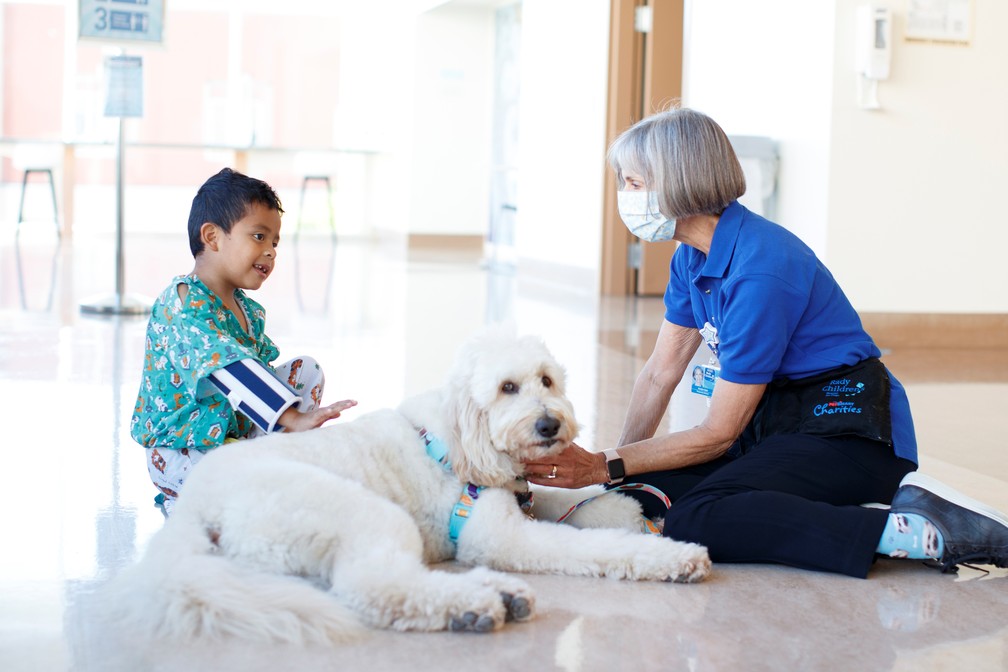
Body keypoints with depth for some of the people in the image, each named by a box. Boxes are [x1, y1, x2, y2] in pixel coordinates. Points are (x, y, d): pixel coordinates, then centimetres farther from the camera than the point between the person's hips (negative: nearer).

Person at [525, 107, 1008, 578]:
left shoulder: (760, 270, -23)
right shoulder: (692, 256, 6)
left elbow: (718, 433, -19)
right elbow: (660, 373, 10)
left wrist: (605, 467, -15)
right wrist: (615, 467, -2)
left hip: (849, 434, -10)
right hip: (776, 425, 10)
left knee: (694, 521, -31)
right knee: (638, 493, -10)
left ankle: (921, 532, -27)